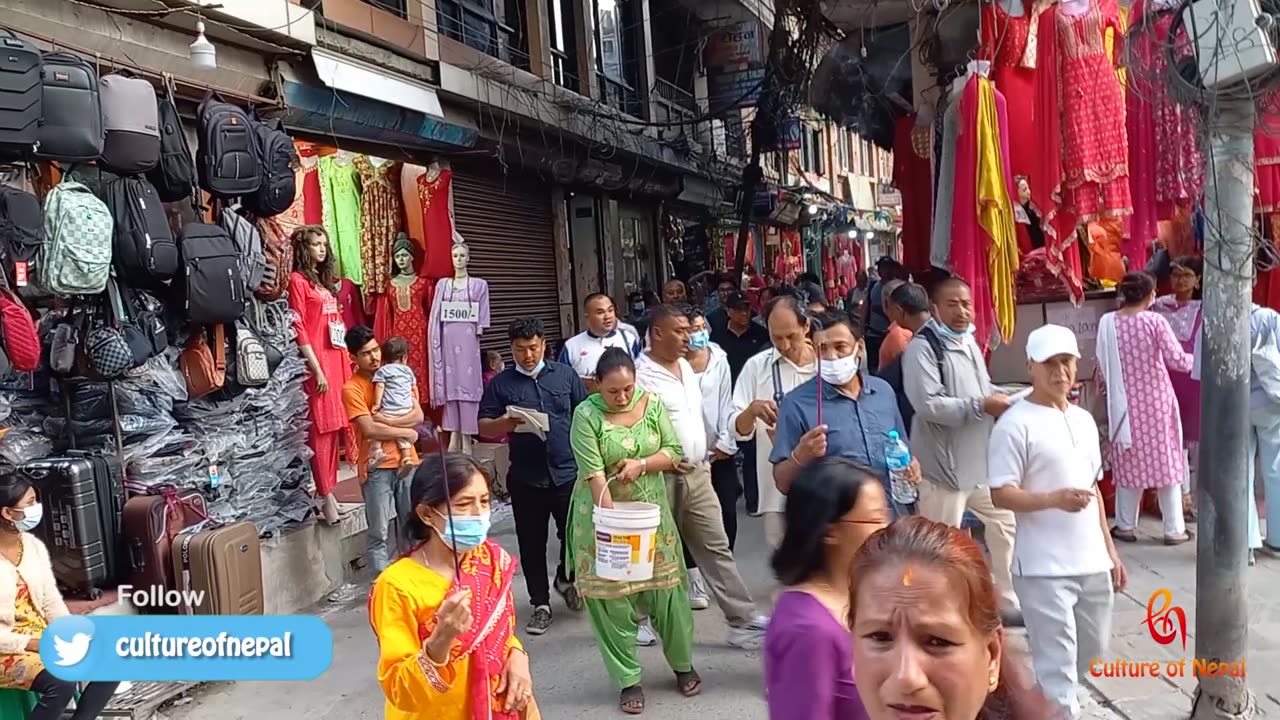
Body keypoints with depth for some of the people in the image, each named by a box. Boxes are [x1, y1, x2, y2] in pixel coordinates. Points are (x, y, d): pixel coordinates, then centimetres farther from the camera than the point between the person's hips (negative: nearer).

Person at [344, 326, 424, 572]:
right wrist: (405, 433, -8)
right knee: (379, 533, 1)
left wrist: (384, 421, -14)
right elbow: (369, 429, -16)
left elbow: (417, 415, -2)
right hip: (376, 467, -4)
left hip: (407, 461, 4)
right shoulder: (352, 388, -7)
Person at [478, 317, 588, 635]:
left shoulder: (565, 375, 6)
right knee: (532, 544, 8)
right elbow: (484, 427, 3)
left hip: (568, 471, 0)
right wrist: (508, 422, -18)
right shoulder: (501, 383, 3)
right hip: (525, 477, 0)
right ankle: (541, 604, 23)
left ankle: (566, 578, 32)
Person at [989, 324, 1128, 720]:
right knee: (1058, 664, -4)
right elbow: (1001, 494, -16)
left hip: (1092, 563, 8)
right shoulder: (1015, 424, -12)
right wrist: (1054, 499, -31)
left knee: (1091, 654, 20)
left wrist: (1110, 550, 18)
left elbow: (1093, 488, 19)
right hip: (1044, 568, -8)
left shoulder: (1084, 420, 12)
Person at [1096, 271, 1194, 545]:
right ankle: (1174, 529, 14)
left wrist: (1108, 388, 19)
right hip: (1155, 400, -2)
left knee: (1130, 463, 12)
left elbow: (1102, 366, 3)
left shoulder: (1107, 322, -3)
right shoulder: (1155, 321, -12)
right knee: (1165, 460, 8)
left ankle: (1126, 526, 17)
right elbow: (1177, 360, -13)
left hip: (1125, 402, 2)